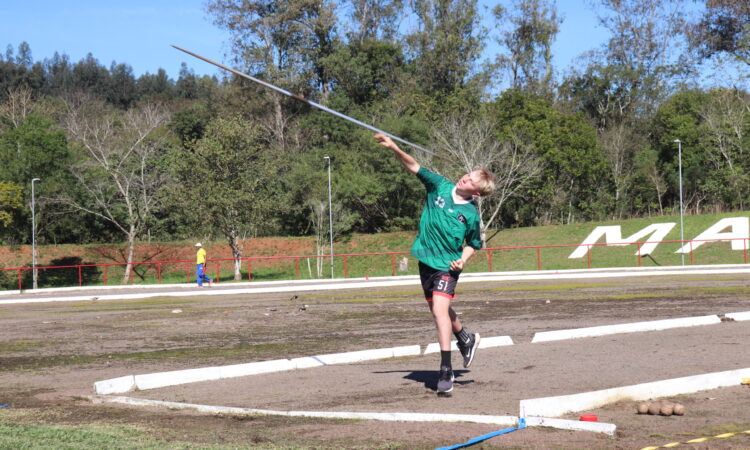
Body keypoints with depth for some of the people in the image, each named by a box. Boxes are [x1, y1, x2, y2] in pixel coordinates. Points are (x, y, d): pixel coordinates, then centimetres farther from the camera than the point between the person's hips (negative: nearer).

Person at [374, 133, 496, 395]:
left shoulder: (471, 214, -8)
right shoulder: (440, 187, -2)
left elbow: (474, 244, 5)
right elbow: (414, 167, -7)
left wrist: (463, 258, -13)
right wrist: (393, 148, -20)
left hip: (447, 265, -5)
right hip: (426, 259, 5)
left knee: (439, 309, -21)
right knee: (439, 310, 20)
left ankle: (446, 370, -20)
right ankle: (466, 339, 48)